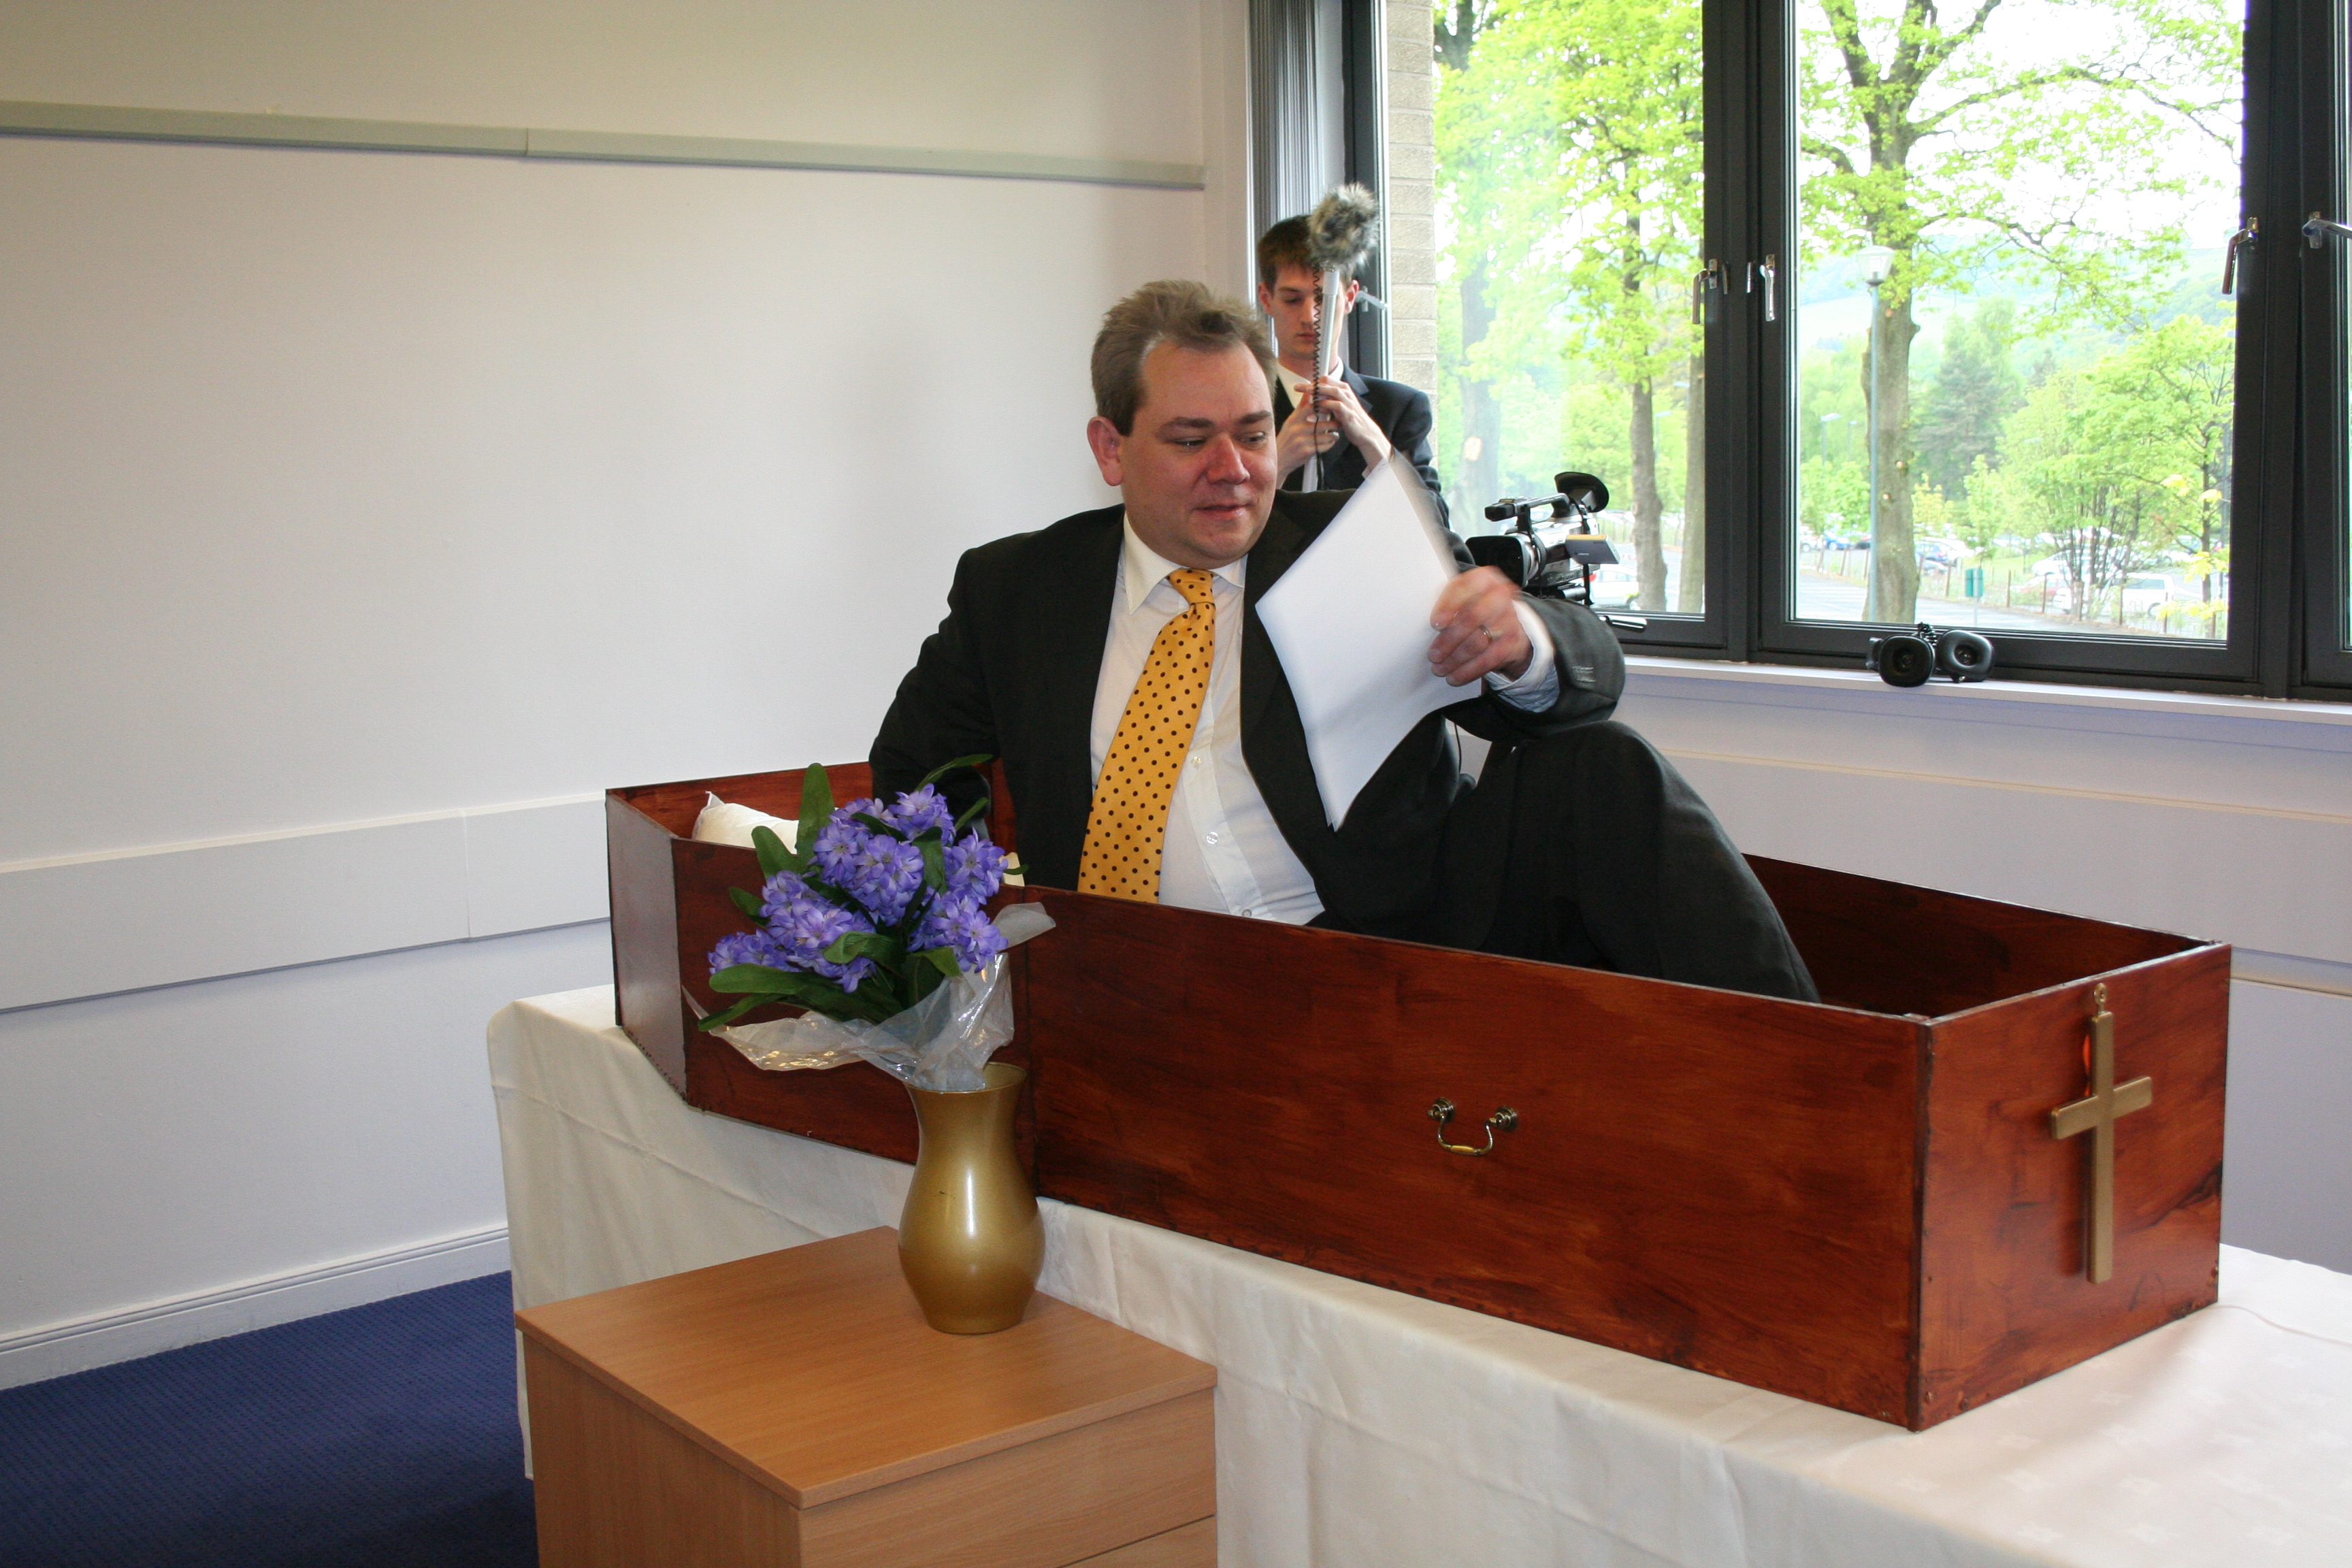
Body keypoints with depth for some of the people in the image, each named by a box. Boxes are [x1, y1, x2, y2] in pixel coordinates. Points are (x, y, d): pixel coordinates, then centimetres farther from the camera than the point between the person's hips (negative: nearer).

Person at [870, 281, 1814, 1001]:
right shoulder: (1011, 588, 13)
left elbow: (1590, 675, -2)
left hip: (1402, 935, 0)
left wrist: (1524, 642, -28)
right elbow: (910, 771, 22)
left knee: (1593, 769, -22)